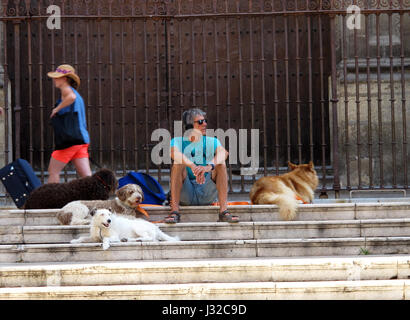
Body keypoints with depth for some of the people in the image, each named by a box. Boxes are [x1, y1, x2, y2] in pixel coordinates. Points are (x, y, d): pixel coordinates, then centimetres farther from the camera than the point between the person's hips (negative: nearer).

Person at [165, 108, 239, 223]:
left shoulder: (211, 141, 9)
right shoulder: (178, 141, 4)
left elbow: (223, 152, -16)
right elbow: (174, 153, -22)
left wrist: (209, 166, -38)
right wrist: (193, 167, -40)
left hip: (207, 195, 1)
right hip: (185, 195, -1)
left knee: (221, 165, -18)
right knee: (178, 164, -23)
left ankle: (224, 210, -29)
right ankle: (174, 211, -33)